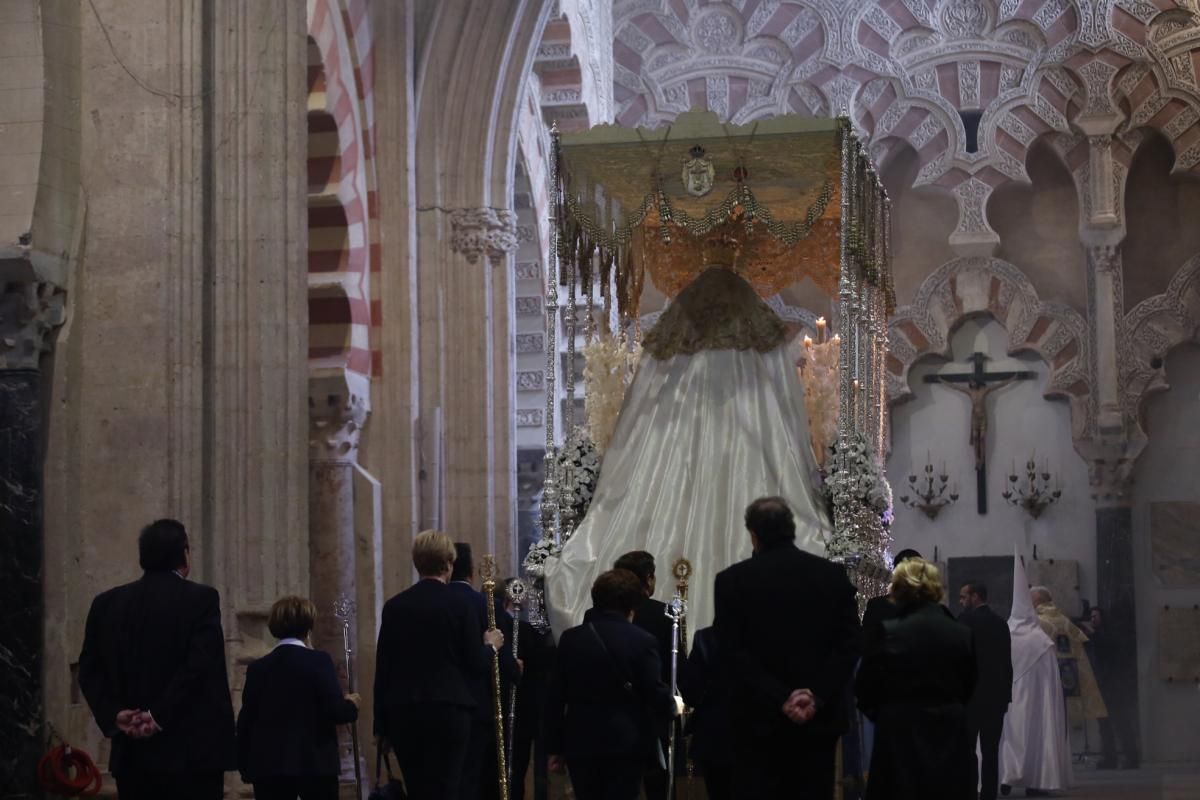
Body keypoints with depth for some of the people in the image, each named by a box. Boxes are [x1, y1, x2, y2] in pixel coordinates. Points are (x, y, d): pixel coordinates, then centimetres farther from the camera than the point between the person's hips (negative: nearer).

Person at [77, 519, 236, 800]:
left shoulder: (106, 603, 9)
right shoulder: (201, 599, -5)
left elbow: (90, 670, 5)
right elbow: (200, 666, -15)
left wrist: (114, 714, -3)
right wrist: (160, 716, -14)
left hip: (132, 753, 4)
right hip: (192, 750, -4)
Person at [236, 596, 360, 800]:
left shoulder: (258, 668, 5)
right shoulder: (318, 661, -6)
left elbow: (245, 720, 5)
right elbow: (335, 710, -13)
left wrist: (245, 767, 13)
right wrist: (351, 705, 9)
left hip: (268, 766, 3)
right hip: (315, 763, -3)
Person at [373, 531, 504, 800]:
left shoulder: (394, 606, 3)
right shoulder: (460, 605, -6)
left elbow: (382, 668, 4)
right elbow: (477, 666, -6)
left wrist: (381, 724, 10)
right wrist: (490, 646, 16)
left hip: (403, 714, 3)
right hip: (448, 712, -3)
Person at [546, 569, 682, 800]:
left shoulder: (570, 639, 2)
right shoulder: (642, 640, -8)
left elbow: (556, 698, 3)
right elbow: (655, 693, -8)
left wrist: (555, 746, 10)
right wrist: (673, 706, 15)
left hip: (581, 743, 3)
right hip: (627, 744, -3)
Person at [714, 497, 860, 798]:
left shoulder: (732, 581, -3)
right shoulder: (833, 575, 3)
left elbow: (732, 654, -9)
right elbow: (849, 645, -3)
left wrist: (779, 699, -12)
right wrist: (817, 696, -10)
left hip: (760, 719, -2)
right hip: (819, 718, 2)